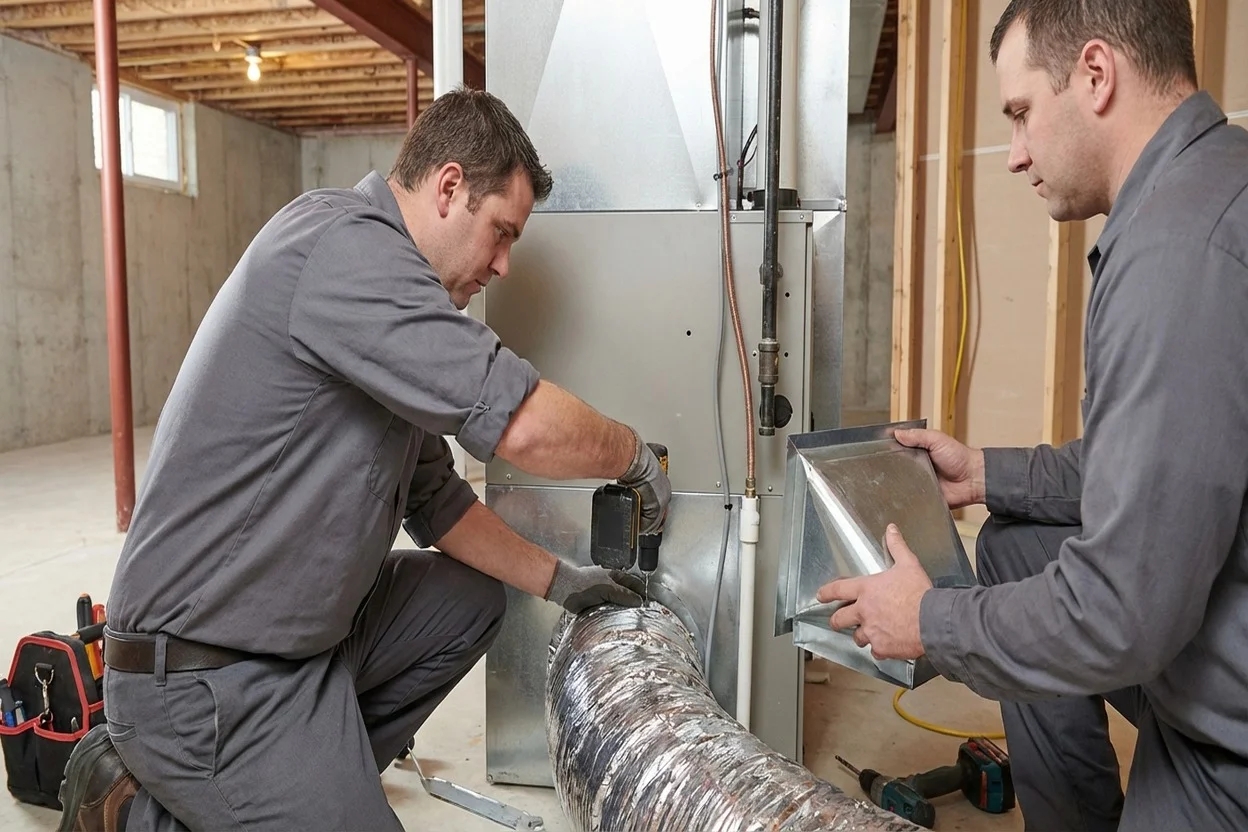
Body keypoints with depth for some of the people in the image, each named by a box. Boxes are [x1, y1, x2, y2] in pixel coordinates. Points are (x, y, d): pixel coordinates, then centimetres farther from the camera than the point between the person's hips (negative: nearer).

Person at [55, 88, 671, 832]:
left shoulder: (375, 271, 11)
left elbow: (433, 497, 15)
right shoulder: (343, 244, -20)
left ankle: (324, 767, 12)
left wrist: (558, 580, 14)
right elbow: (527, 427, -29)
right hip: (207, 677, -10)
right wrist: (638, 458, -8)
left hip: (303, 629, 10)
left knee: (474, 598, 15)